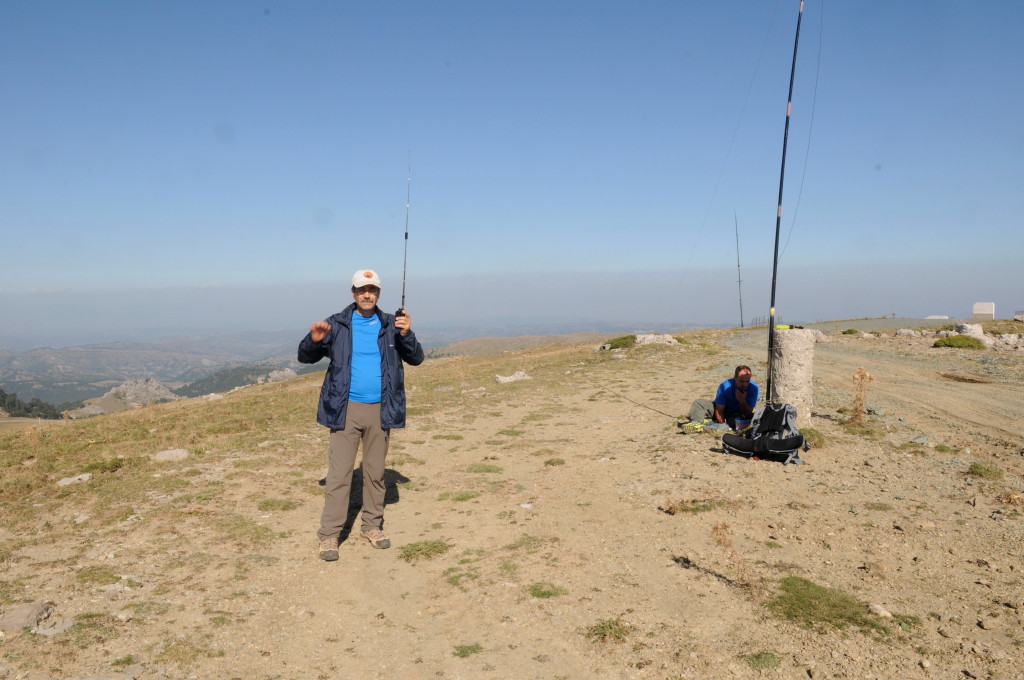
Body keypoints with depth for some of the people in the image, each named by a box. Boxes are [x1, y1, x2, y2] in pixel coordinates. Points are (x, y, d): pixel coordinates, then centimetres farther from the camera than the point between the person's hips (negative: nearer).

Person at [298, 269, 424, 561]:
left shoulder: (391, 325, 4)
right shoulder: (338, 325, 0)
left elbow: (416, 359, 1)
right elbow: (305, 357, 4)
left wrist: (406, 334, -18)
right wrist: (314, 340, -18)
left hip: (380, 410, 2)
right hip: (345, 409, -2)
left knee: (375, 472, 12)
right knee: (338, 474, -2)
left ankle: (372, 526, 25)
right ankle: (329, 535, 5)